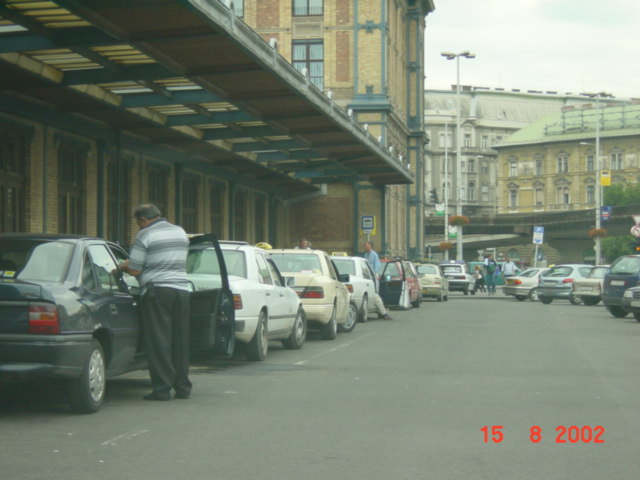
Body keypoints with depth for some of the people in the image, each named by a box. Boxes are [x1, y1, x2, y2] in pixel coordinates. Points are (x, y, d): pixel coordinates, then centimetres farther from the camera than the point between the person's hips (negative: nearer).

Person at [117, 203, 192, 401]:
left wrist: (122, 267, 13)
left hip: (157, 291, -6)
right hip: (182, 289, 6)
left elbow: (135, 270, -8)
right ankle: (182, 387, 14)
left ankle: (162, 388, -4)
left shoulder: (145, 235, -5)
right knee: (180, 340, 10)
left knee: (158, 341, -2)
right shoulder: (181, 232, 16)